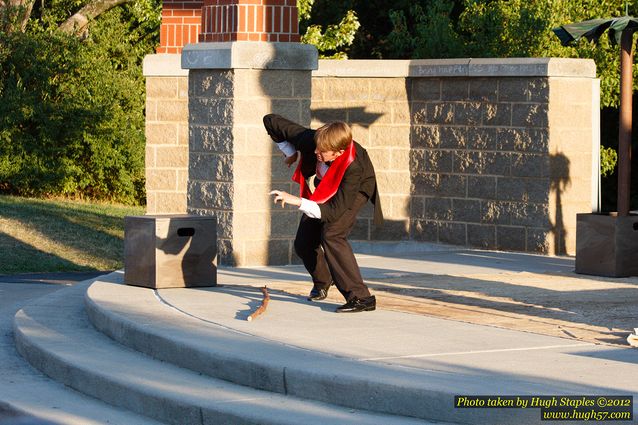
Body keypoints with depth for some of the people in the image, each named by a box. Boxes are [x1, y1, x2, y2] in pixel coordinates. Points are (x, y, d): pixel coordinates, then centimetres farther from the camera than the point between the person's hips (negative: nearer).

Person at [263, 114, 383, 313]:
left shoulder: (353, 167, -45)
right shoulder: (310, 139, -36)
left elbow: (333, 212, -45)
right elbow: (271, 121, -22)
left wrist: (297, 201, -53)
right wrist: (290, 152, -14)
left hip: (355, 190, -5)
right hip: (325, 189, 5)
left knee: (332, 234, -29)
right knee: (303, 243, 3)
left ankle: (360, 297, -28)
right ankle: (322, 280, 36)